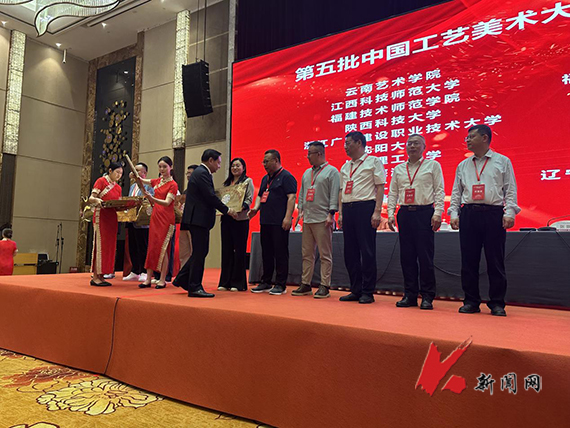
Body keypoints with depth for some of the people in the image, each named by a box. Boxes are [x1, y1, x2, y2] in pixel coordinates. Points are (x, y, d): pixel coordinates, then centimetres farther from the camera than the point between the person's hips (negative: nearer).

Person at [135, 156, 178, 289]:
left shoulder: (173, 184, -7)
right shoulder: (157, 181, 12)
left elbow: (167, 202, -18)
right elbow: (142, 181, 25)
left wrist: (151, 197, -32)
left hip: (166, 218, -6)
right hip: (155, 216, 6)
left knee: (162, 248, -7)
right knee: (151, 247, 5)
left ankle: (162, 280, -1)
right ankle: (148, 278, 9)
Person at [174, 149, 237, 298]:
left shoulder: (200, 172, 20)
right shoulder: (202, 173, -14)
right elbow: (210, 197, -19)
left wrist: (221, 209, 17)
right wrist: (227, 210, -10)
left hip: (197, 218, 11)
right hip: (198, 218, -11)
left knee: (200, 252, 16)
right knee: (199, 253, -4)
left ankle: (182, 279, 23)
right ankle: (195, 288, 4)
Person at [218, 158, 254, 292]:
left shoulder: (247, 181, 4)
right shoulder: (227, 182, 20)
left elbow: (249, 199, -6)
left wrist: (242, 207, -24)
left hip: (240, 219, -5)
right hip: (226, 218, 5)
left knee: (239, 250, -3)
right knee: (226, 249, 6)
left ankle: (238, 283, 5)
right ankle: (225, 282, 14)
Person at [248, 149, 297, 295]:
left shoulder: (286, 177, -6)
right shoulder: (265, 178, 20)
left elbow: (291, 197, -13)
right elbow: (260, 195, 26)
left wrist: (287, 217, -21)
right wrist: (256, 208, 6)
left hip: (279, 223, -8)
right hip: (265, 221, 9)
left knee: (280, 253, -3)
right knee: (266, 253, 13)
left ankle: (280, 285, 5)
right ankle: (266, 282, 22)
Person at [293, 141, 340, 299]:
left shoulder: (331, 171, -2)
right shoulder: (307, 173, 20)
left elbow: (334, 194, -9)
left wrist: (331, 214, -15)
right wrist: (300, 210, 13)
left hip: (322, 220, -7)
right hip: (307, 219, 7)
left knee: (325, 255, -3)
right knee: (307, 254, 10)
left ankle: (324, 287, 3)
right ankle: (305, 285, 17)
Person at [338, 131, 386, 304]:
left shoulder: (373, 161, 1)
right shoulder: (345, 167, 20)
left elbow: (380, 187, -5)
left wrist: (377, 212, -14)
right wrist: (340, 213, 12)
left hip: (365, 207, -7)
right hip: (348, 209, 7)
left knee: (367, 251, -5)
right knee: (350, 251, 7)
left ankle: (368, 292, 4)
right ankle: (355, 290, 17)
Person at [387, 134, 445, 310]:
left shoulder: (433, 165, 7)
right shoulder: (398, 169, 16)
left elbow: (439, 191, 1)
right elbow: (392, 193, 14)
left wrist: (437, 213, -9)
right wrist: (390, 214, 4)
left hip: (425, 213, -3)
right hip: (404, 213, 4)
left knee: (425, 256, -4)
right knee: (407, 256, 4)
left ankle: (427, 297, 5)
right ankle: (410, 295, 13)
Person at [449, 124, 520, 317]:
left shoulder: (502, 161, 9)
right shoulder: (462, 166, 17)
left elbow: (510, 190, 4)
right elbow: (456, 192, 15)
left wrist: (509, 212, -8)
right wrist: (454, 213, 3)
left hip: (494, 214, -3)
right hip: (468, 214, 3)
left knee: (495, 261, -1)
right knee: (468, 260, 3)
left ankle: (497, 304, 9)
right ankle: (471, 301, 12)